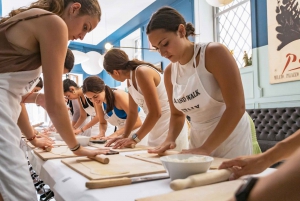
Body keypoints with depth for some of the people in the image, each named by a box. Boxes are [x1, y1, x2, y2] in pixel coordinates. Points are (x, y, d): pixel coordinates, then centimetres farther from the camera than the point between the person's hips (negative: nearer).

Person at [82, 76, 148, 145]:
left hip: (137, 128, -6)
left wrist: (116, 133, -38)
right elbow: (103, 122, 2)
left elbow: (137, 122, -32)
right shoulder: (98, 102, -10)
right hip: (122, 131, 6)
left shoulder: (119, 96, -29)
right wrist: (102, 133, -19)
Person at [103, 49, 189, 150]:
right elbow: (132, 112, 13)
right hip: (155, 130, 9)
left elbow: (156, 113, -24)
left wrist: (135, 138, -19)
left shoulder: (142, 72, -20)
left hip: (171, 127, -9)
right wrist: (124, 138, 4)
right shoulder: (130, 80, 7)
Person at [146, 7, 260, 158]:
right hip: (198, 142, 5)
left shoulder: (214, 53, -16)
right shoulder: (169, 72, 1)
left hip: (232, 142, -5)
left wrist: (205, 148, -24)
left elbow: (237, 107, -22)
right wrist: (170, 139, -7)